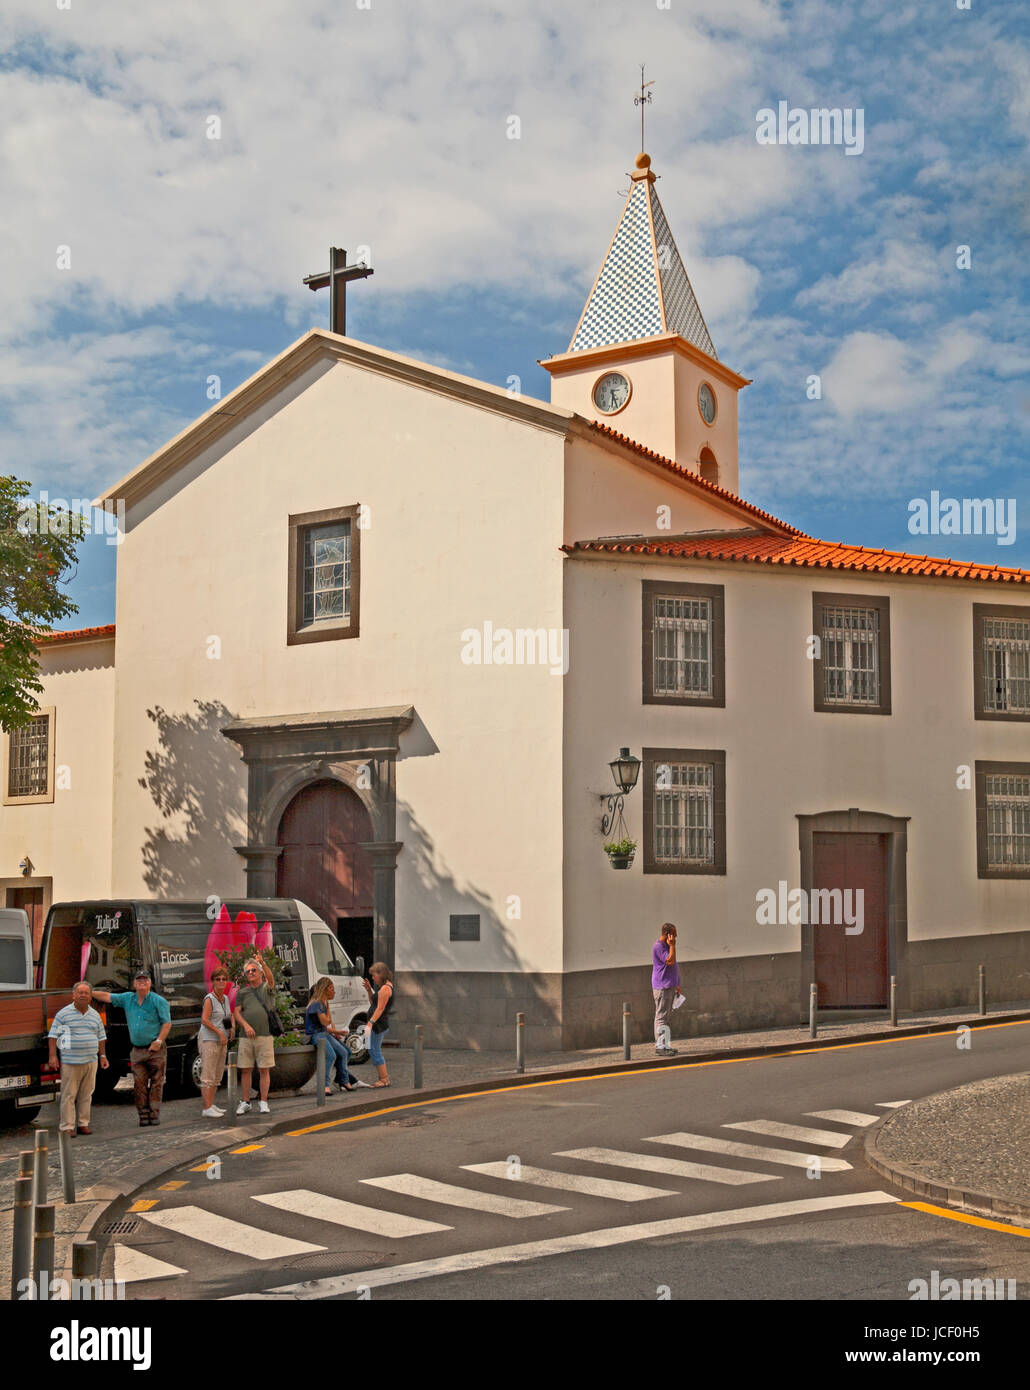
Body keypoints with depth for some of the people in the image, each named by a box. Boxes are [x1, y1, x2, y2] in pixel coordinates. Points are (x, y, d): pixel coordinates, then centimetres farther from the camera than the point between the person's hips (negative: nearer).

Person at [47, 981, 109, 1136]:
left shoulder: (95, 1015, 14)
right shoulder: (63, 1014, -1)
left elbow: (101, 1037, 20)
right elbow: (53, 1035, -3)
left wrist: (102, 1056, 15)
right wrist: (53, 1056, -10)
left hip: (90, 1062, 4)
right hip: (70, 1063, -4)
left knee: (86, 1094, 7)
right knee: (69, 1095, -4)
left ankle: (83, 1124, 14)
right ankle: (67, 1127, -1)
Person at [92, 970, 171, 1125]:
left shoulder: (158, 1001, -4)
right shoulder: (128, 998, 11)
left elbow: (167, 1023, -6)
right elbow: (108, 997, 12)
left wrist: (159, 1041, -15)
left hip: (155, 1050, -4)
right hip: (137, 1051, 4)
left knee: (156, 1082, -2)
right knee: (140, 1083, 0)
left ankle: (154, 1114, 1)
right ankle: (143, 1114, 5)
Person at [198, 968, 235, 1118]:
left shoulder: (225, 999, 11)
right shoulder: (209, 999, -11)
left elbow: (230, 1016, 27)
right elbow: (204, 1020, -20)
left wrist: (232, 1028, 8)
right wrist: (220, 1032, -19)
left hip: (222, 1042, 9)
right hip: (209, 1040, -8)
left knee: (217, 1076, 11)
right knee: (208, 1075, -10)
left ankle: (211, 1105, 18)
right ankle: (206, 1108, -11)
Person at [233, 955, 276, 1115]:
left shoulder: (266, 987, 6)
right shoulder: (243, 992, 14)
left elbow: (271, 978, -16)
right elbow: (236, 1012, 8)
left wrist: (262, 963, -33)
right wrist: (246, 1025, -10)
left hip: (264, 1036, -2)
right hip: (246, 1036, 2)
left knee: (264, 1070, 0)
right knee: (245, 1070, 4)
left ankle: (263, 1102, 7)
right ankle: (245, 1102, 13)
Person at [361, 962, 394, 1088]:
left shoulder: (385, 989, -16)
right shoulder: (386, 986, 17)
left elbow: (380, 1008, -22)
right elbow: (373, 1003, 24)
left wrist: (370, 1023, -25)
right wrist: (369, 990, 11)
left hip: (379, 1024, -11)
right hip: (378, 1024, 11)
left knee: (374, 1051, -7)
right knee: (376, 1051, 16)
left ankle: (384, 1079, -4)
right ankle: (384, 1079, 20)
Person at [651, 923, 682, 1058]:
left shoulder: (666, 946, 18)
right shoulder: (658, 947, -14)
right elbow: (670, 961, -24)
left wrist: (676, 985, 25)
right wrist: (672, 945, -18)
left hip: (669, 987, 10)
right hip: (662, 987, -10)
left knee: (667, 1017, 12)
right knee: (662, 1016, -10)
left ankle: (665, 1045, 16)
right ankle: (660, 1047, -11)